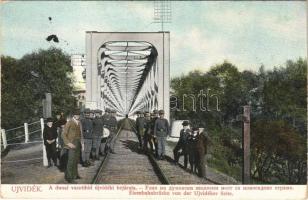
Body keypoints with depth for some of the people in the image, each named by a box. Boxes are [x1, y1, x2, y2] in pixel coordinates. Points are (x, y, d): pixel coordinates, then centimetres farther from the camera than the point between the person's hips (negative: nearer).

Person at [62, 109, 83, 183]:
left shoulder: (79, 123, 11)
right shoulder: (69, 123, -10)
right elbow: (64, 135, -11)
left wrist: (82, 143, 10)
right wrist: (68, 143, -18)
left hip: (78, 144, 7)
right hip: (72, 144, -7)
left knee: (76, 160, 13)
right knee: (71, 161, -8)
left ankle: (75, 174, 24)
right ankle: (69, 177, -3)